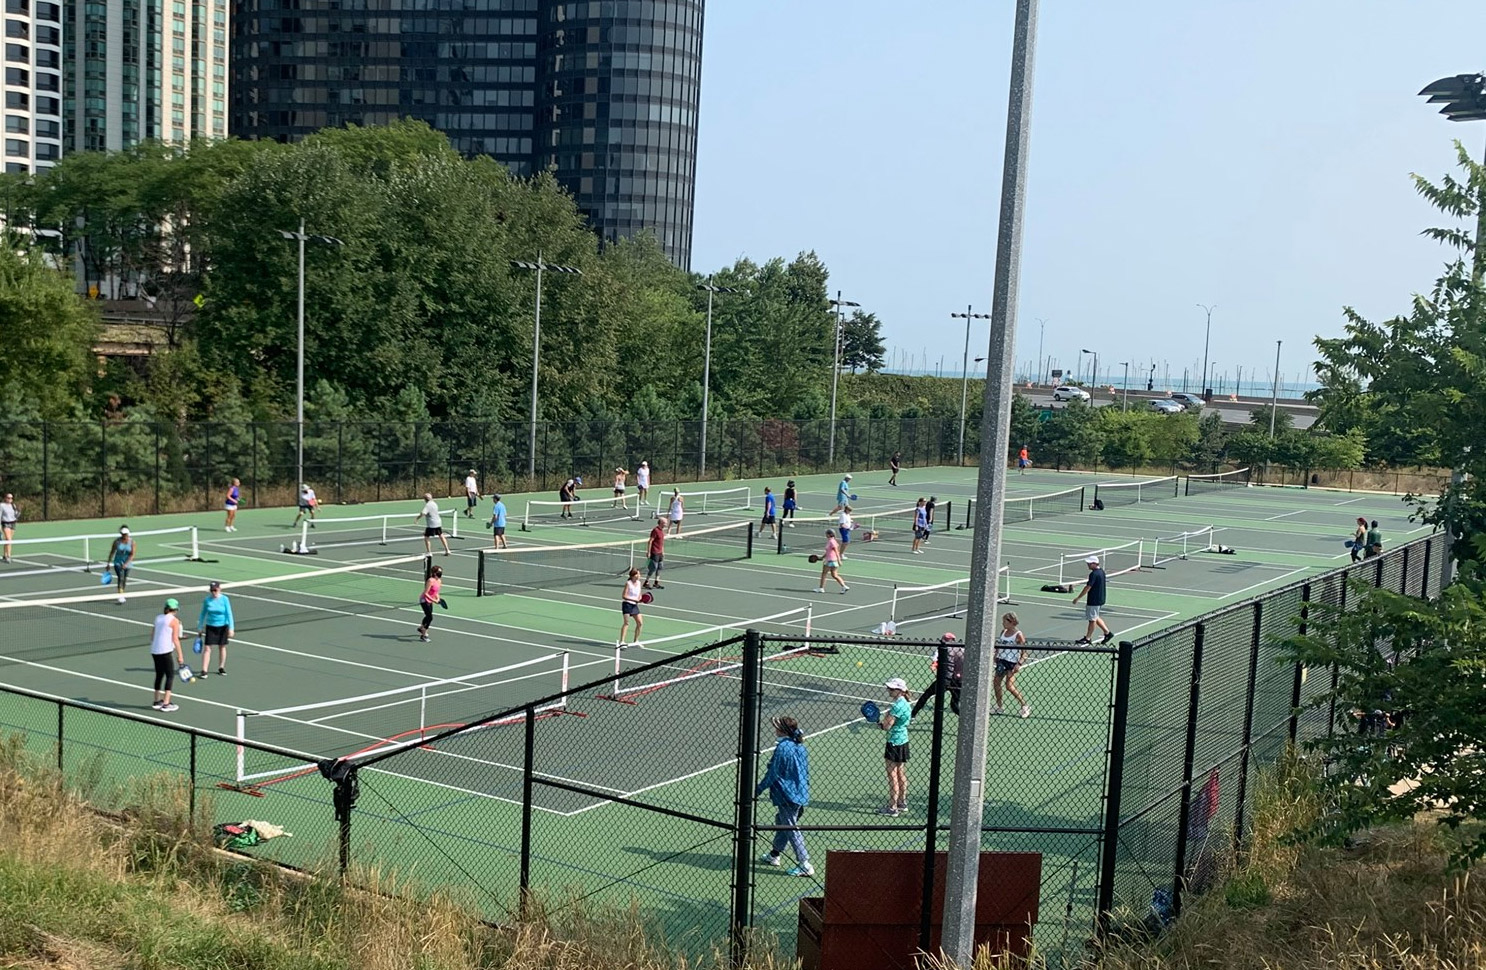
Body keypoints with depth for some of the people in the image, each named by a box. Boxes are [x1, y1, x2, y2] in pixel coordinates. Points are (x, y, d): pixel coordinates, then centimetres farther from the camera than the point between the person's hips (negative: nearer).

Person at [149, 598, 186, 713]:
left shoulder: (158, 618, 11)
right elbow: (175, 639, -12)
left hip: (154, 650, 7)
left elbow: (152, 635, 15)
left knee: (159, 675, 17)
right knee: (170, 675, 1)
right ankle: (166, 704, -2)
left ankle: (157, 701, 23)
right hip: (165, 651, -7)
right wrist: (180, 655, -8)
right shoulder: (174, 620, -8)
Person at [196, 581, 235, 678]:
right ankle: (204, 671, -6)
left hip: (223, 627, -1)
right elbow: (203, 614, 7)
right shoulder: (207, 600, -4)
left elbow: (229, 614, -8)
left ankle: (221, 668, 27)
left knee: (222, 647, 10)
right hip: (210, 627, 1)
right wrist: (200, 628, 8)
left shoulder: (224, 599, -9)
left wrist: (231, 628, -14)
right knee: (207, 648, -6)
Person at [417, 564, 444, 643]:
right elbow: (425, 593, -25)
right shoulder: (431, 581, -25)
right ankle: (423, 635, -5)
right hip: (424, 600, -9)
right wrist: (434, 600, -29)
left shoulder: (439, 581, 1)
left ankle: (421, 628, 52)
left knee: (428, 616, 24)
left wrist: (438, 598, -4)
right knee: (430, 617, -15)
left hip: (430, 601, 9)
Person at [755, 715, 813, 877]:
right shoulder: (800, 747, 6)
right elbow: (805, 773, 13)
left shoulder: (782, 748, -18)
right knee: (782, 823, 23)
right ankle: (773, 856, 38)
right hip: (800, 794, 9)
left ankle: (805, 865, -2)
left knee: (791, 829, -2)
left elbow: (772, 774, -16)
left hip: (786, 796, -9)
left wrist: (758, 790, -5)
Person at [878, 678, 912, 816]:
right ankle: (902, 803, 30)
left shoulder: (897, 706, -23)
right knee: (900, 773, 19)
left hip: (894, 743, -10)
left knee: (892, 776, -3)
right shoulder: (905, 703, 7)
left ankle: (892, 808, 2)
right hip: (903, 740, 10)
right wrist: (885, 721, 3)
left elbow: (887, 726, -21)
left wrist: (885, 716, -4)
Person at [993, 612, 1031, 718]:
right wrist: (995, 657, 11)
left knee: (1009, 686, -14)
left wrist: (1019, 664, -22)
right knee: (996, 682, 6)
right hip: (1001, 661, 7)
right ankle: (998, 707, 20)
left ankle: (1025, 706, -2)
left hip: (1012, 663, -7)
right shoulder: (1003, 632, 8)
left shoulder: (1019, 635, -11)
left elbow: (1024, 653, -11)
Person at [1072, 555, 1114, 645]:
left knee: (1092, 619, 1)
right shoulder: (1101, 572, 8)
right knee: (1095, 618, 20)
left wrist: (1077, 598, -15)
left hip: (1094, 601, -9)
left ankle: (1087, 638, 11)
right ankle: (1107, 633, 21)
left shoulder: (1094, 574, -21)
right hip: (1100, 599, 9)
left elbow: (1087, 588, -22)